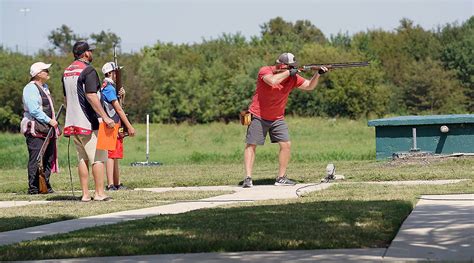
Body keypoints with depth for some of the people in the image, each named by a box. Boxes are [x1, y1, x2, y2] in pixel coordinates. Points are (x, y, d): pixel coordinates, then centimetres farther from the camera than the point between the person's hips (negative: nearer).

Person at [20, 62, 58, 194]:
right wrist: (49, 121, -19)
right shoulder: (31, 88, -10)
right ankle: (33, 188, -8)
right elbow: (34, 110, -19)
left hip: (47, 129, 9)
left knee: (48, 159, 10)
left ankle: (46, 186, 17)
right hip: (35, 130, -9)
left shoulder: (45, 87, 20)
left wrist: (54, 125, 19)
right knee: (36, 159, -9)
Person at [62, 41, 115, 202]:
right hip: (89, 122, -8)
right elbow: (91, 96, -22)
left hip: (73, 122, 8)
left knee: (82, 159, 9)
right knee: (98, 158, -3)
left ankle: (85, 194, 7)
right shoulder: (88, 70, -12)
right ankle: (99, 193, -5)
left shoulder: (67, 71, 14)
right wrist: (105, 117, -23)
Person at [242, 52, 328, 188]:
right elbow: (272, 81, -37)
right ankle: (248, 178, -2)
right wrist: (288, 72, -29)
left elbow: (309, 86, 1)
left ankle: (281, 178, 5)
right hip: (258, 116, -4)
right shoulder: (265, 70, -17)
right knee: (251, 145, -5)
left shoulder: (293, 77, -4)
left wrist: (318, 74, -16)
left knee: (286, 144, -4)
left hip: (277, 118, 4)